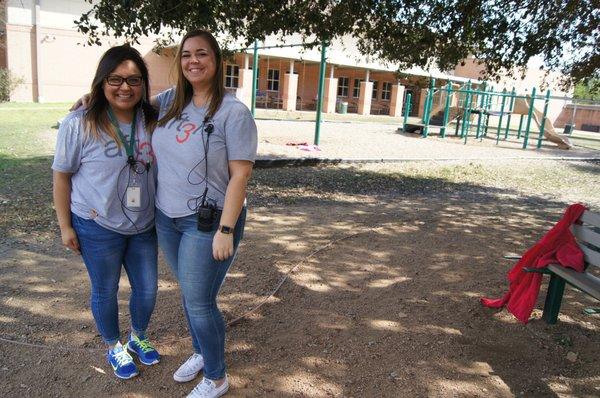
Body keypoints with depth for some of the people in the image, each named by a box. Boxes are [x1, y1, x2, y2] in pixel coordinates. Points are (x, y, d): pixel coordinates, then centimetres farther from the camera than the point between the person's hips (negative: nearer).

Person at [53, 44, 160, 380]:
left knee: (148, 289, 15)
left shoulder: (153, 121, -3)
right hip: (98, 229, -3)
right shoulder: (79, 125, -14)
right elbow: (62, 175, -7)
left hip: (144, 227, 4)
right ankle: (114, 348, 39)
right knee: (106, 292, 14)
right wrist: (65, 225, -6)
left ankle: (139, 336, 44)